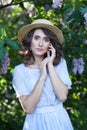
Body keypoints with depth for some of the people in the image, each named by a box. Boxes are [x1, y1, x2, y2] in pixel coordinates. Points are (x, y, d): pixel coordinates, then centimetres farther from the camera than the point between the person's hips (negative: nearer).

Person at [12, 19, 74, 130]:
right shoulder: (20, 70, -8)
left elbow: (62, 96, -15)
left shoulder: (60, 62, -2)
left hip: (60, 120, 2)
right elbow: (28, 108, -16)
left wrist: (50, 66, -15)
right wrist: (42, 76, -19)